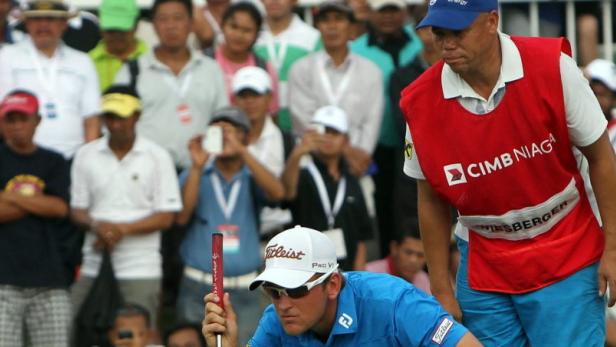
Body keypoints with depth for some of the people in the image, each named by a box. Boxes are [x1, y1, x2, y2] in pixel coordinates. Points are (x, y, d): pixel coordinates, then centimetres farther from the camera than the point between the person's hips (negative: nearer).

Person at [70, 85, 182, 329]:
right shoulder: (86, 155, 8)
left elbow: (166, 217, -1)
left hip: (141, 270, -2)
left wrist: (123, 229, -13)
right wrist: (96, 225, -14)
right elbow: (77, 210, 9)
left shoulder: (157, 157, 2)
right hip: (93, 266, 2)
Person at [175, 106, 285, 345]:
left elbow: (277, 193, -14)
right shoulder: (195, 176, 8)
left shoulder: (252, 180, 9)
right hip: (198, 288, 0)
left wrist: (242, 151, -21)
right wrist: (197, 167, -14)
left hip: (243, 289, 0)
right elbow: (181, 217, -7)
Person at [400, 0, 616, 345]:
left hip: (566, 263, -2)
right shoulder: (421, 102, -9)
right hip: (483, 273, 2)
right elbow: (432, 201, 2)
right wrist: (442, 291, 3)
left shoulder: (553, 67, -14)